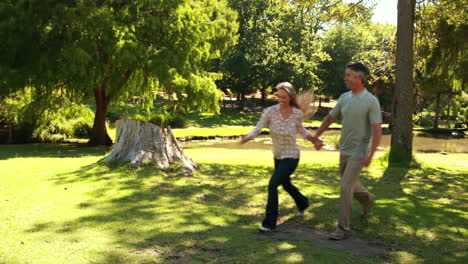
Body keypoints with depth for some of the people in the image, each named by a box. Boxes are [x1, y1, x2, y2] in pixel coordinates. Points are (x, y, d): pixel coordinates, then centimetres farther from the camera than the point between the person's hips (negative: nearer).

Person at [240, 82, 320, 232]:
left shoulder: (298, 113, -12)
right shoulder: (270, 111, -15)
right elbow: (257, 129, -20)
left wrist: (312, 138, 0)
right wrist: (247, 137, -39)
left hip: (291, 156, -4)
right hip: (278, 156, 4)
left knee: (273, 184, -16)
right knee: (285, 184, 25)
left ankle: (269, 222, -4)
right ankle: (302, 203, 57)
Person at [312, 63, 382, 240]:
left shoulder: (371, 101, -15)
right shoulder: (344, 98, 4)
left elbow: (377, 131, -17)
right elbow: (329, 118, 16)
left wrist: (370, 156, -23)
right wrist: (316, 137, 14)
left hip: (359, 152, -7)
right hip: (344, 150, 7)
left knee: (346, 187, -10)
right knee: (348, 184, 22)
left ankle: (343, 228, 0)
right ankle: (367, 199, 52)